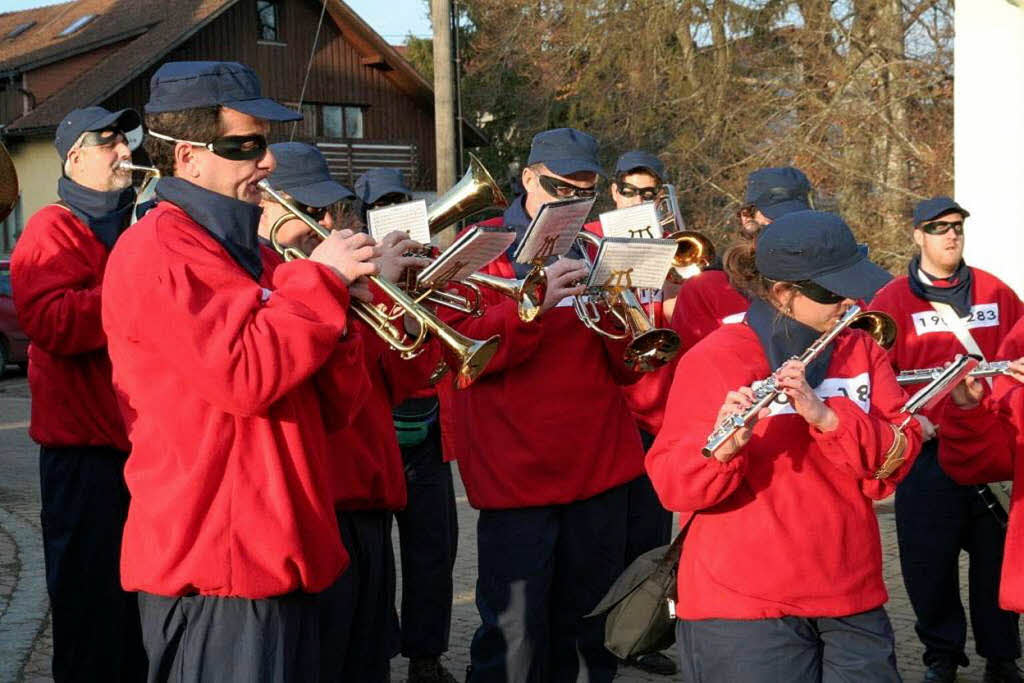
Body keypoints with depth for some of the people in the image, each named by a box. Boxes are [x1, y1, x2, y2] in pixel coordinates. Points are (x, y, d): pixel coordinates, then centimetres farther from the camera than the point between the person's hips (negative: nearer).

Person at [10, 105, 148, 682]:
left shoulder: (138, 227, 17)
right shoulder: (54, 231, -6)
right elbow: (52, 322, -23)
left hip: (144, 442, 7)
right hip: (87, 446, -7)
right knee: (94, 607, 0)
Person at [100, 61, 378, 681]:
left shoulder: (251, 255, 16)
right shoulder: (156, 251, -9)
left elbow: (331, 413, 13)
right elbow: (242, 375, -23)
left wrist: (339, 315, -4)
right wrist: (322, 279, -11)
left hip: (286, 556, 9)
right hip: (216, 564, -8)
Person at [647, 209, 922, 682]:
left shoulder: (862, 352, 8)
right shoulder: (714, 360, -7)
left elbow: (894, 462, -4)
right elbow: (673, 485, -13)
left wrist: (825, 415, -21)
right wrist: (722, 447, -33)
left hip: (852, 601, 5)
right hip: (742, 608, -4)